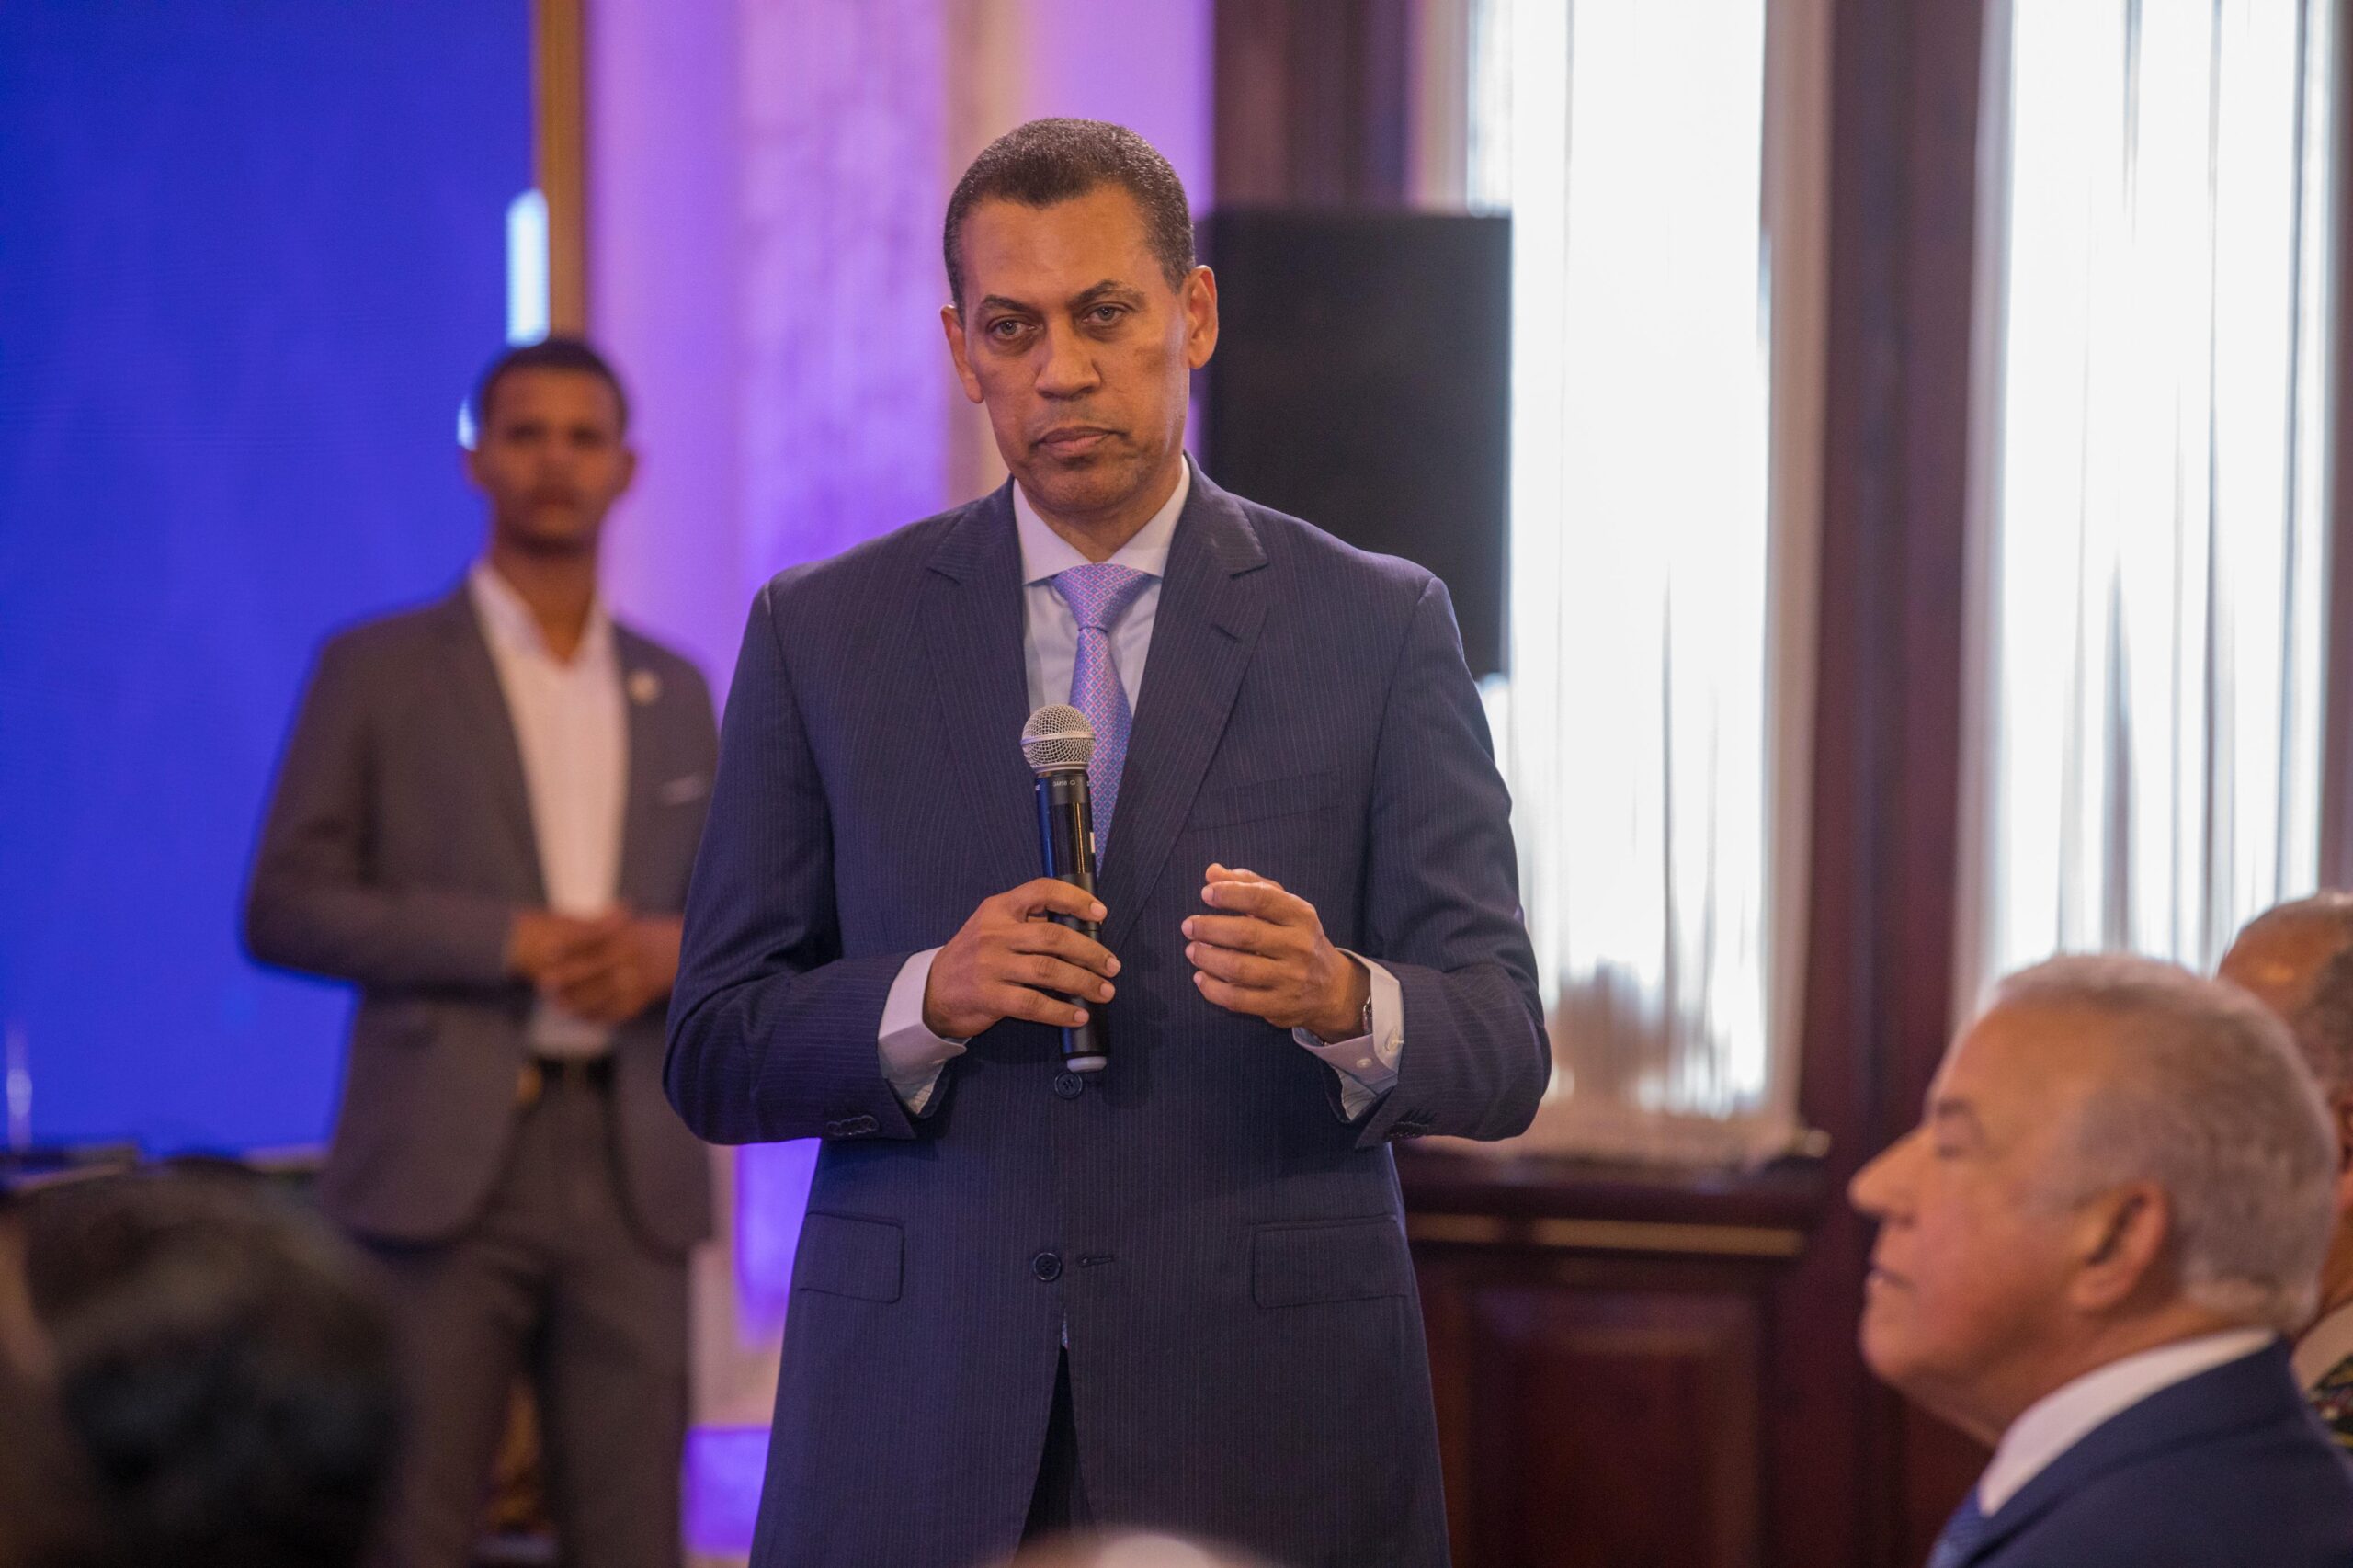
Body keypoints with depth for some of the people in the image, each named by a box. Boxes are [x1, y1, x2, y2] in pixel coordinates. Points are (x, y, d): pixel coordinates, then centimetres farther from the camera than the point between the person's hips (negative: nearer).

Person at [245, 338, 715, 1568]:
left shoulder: (674, 693, 16)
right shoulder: (377, 673, 3)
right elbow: (283, 911, -2)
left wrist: (673, 950, -4)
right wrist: (509, 940, -13)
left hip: (630, 1174, 4)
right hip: (445, 1167, -4)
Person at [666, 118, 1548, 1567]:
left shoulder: (1378, 628, 2)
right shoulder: (824, 634, 6)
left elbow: (1502, 1050, -1)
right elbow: (715, 1057, 3)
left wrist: (1343, 999, -22)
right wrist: (927, 1000, -15)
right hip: (919, 1431, 1)